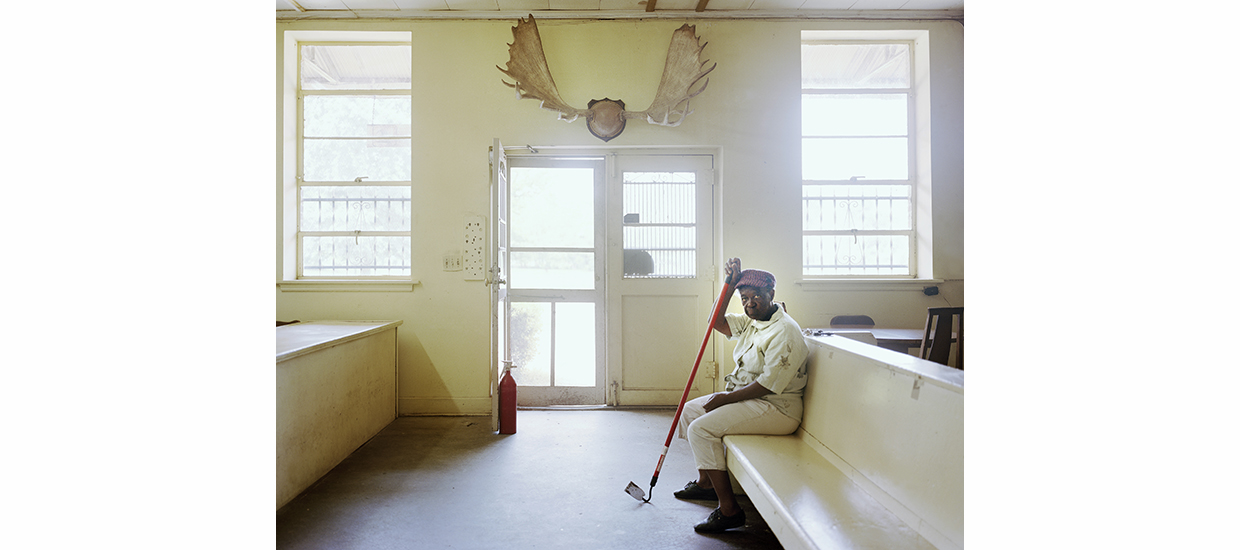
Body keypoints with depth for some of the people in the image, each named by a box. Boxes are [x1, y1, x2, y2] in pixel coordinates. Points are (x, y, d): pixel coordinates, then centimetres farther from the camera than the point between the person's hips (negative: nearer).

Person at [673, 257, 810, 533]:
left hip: (775, 408, -10)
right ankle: (706, 482, 24)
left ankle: (729, 509, -14)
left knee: (701, 428, -21)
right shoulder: (752, 321, 10)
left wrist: (726, 398, -18)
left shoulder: (784, 331, -21)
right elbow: (718, 322, 14)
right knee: (690, 411, 13)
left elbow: (769, 384, -26)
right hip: (745, 396, 10)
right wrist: (730, 284, 3)